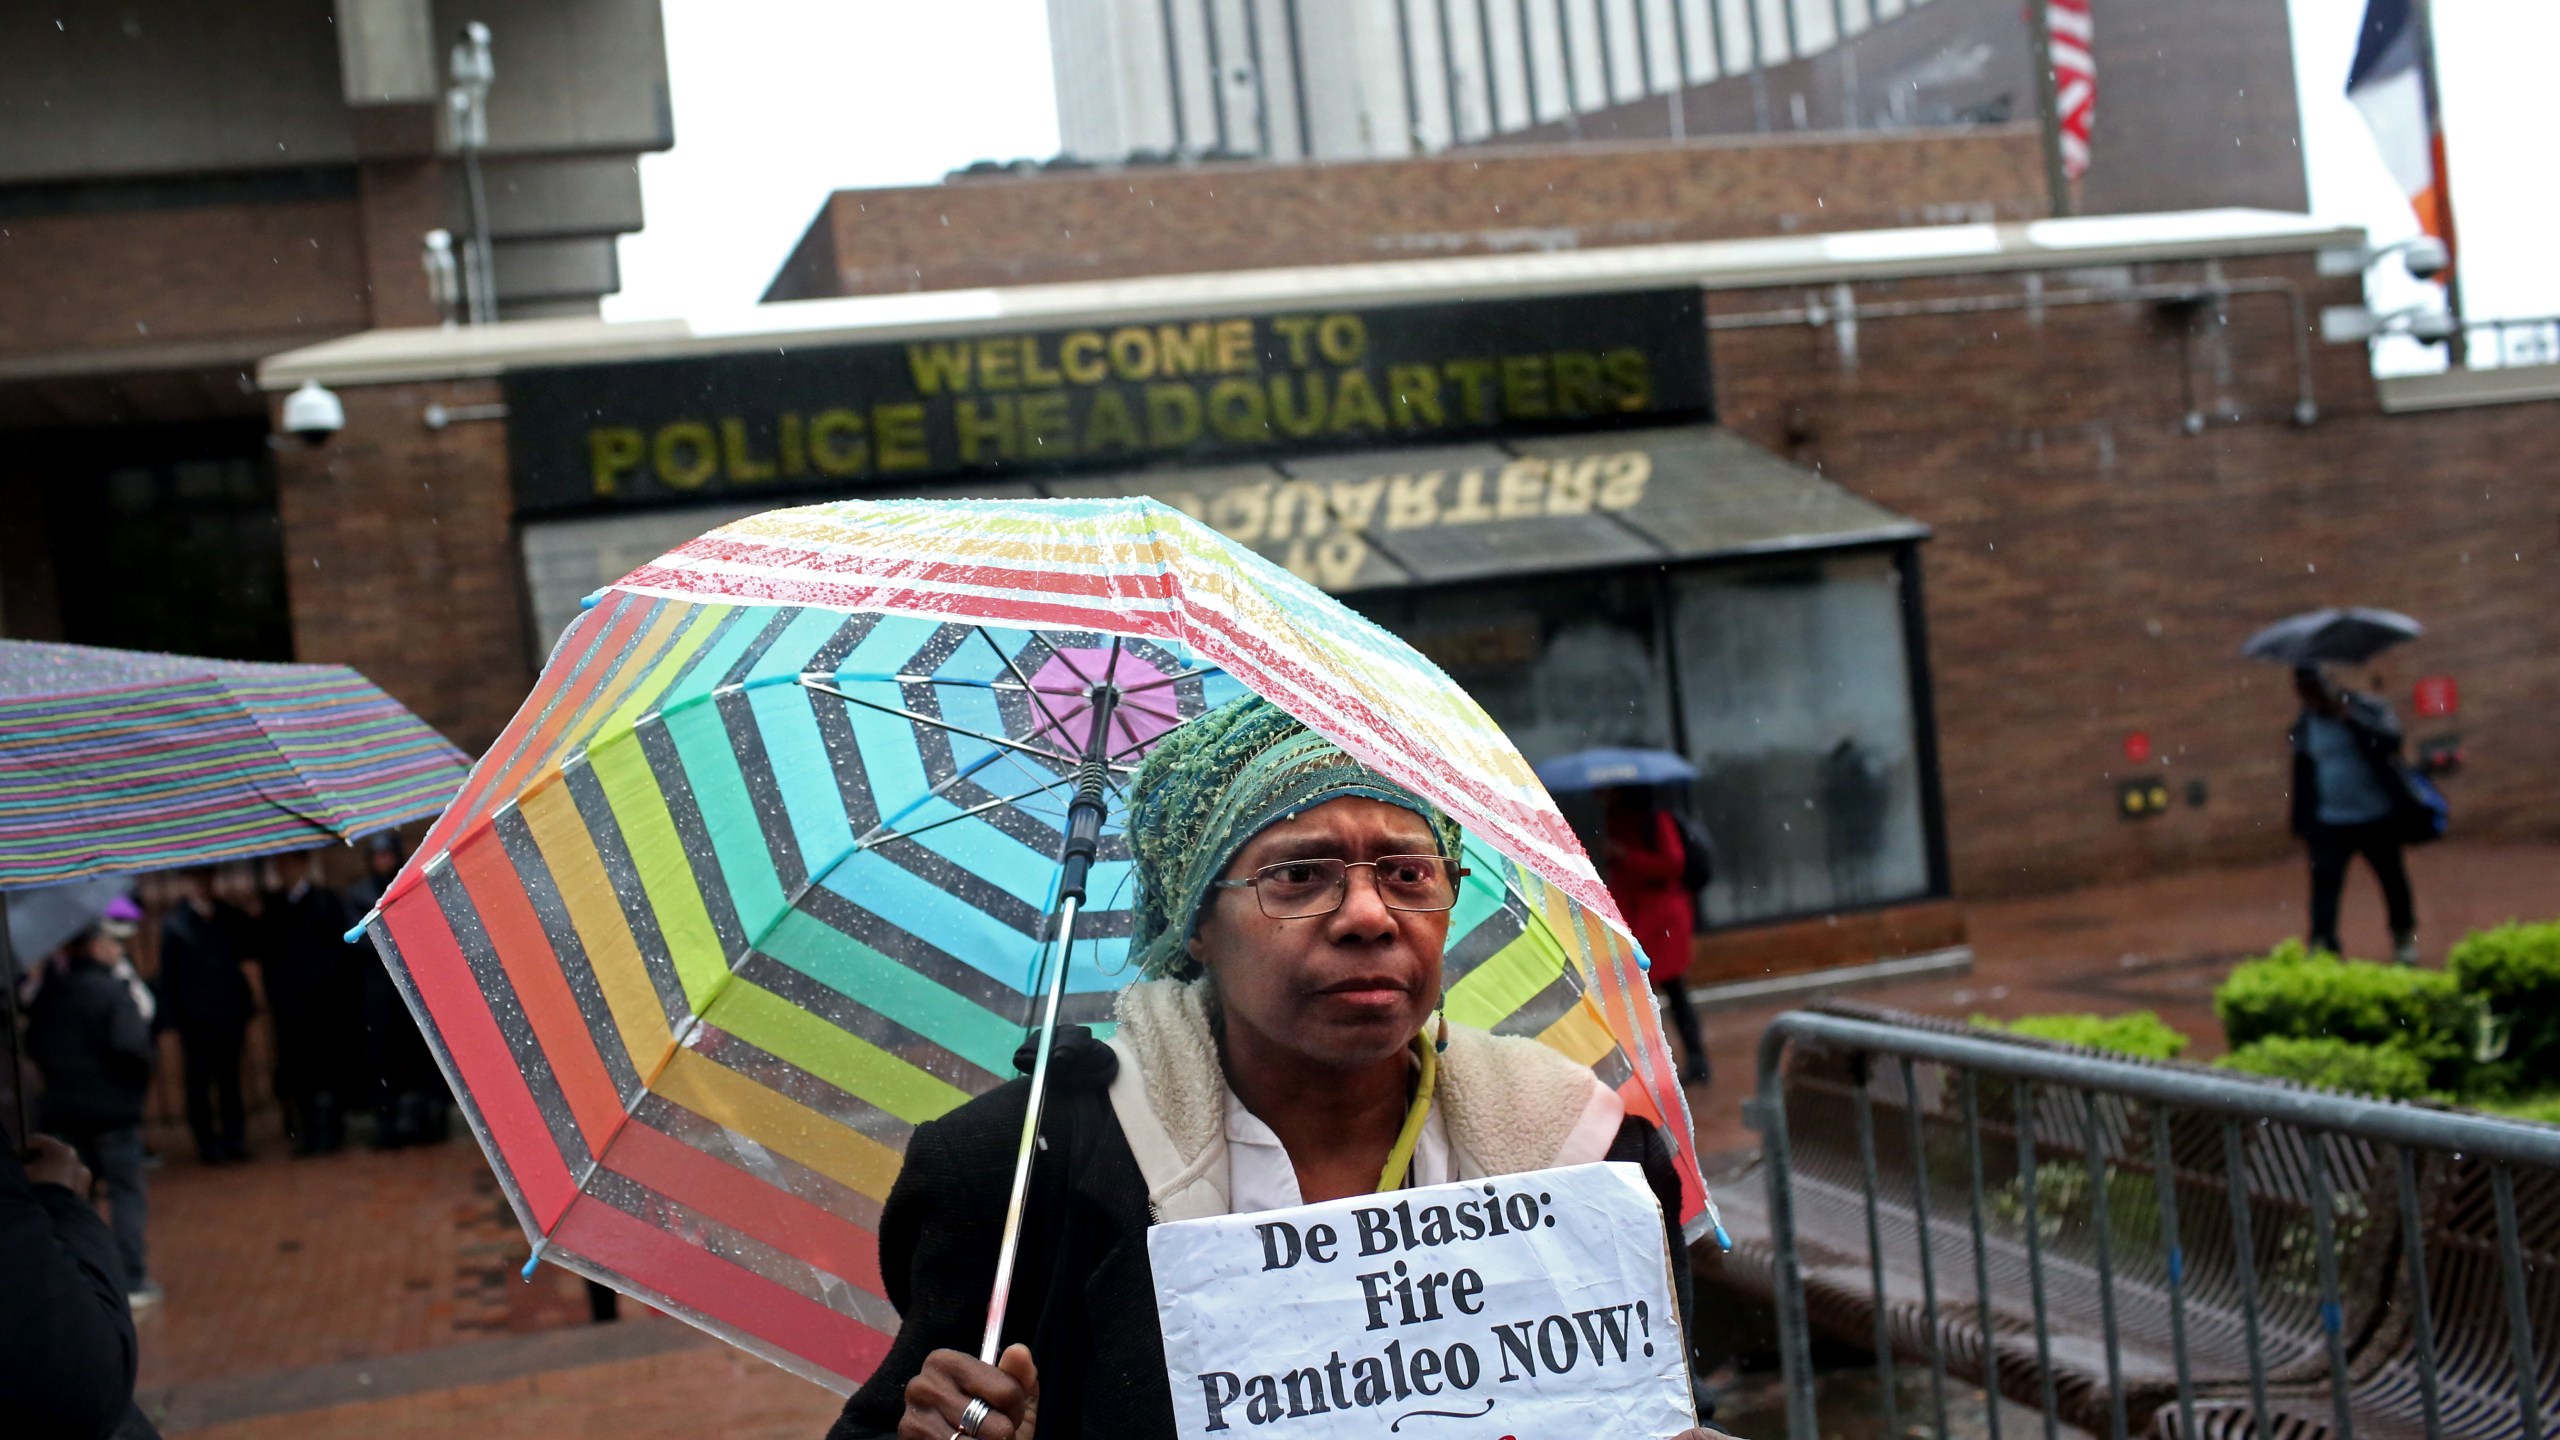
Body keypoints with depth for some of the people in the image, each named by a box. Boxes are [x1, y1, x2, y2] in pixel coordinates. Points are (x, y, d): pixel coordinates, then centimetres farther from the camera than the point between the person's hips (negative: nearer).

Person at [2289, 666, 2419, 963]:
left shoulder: (2366, 708, -4)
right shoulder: (2303, 728, 4)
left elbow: (2390, 742, -21)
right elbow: (2302, 778, 11)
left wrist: (2349, 718, -27)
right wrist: (2302, 823, 7)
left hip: (2378, 818, -1)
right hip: (2328, 823, 1)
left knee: (2392, 877, 12)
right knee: (2324, 880, -15)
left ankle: (2404, 938, 32)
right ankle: (2321, 945, -21)